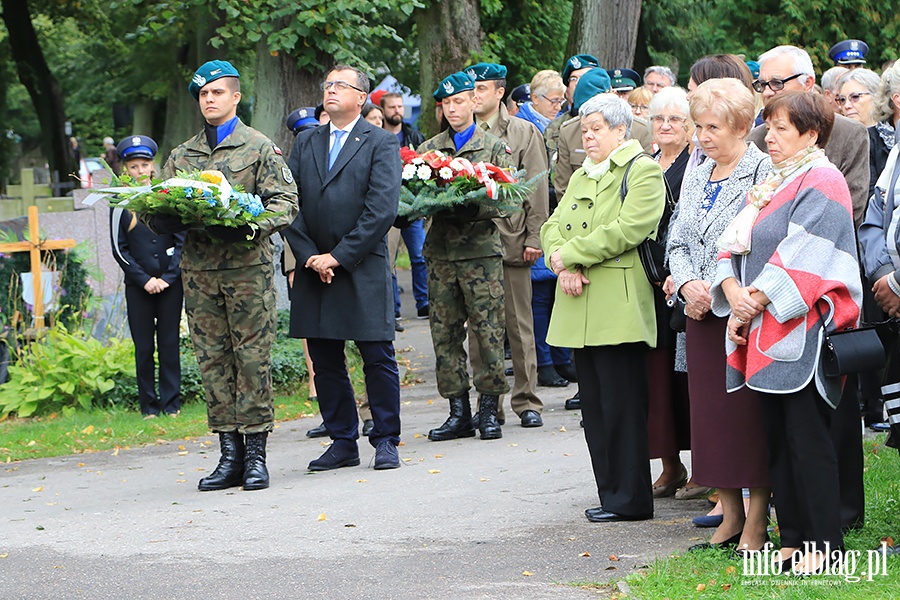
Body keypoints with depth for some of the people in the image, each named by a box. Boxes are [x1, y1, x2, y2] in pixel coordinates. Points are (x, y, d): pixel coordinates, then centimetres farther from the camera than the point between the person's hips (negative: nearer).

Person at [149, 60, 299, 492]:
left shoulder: (259, 148, 4)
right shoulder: (181, 156, 17)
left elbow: (285, 202, -4)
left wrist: (250, 227, -22)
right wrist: (162, 221, -9)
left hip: (249, 266, -4)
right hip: (198, 269, 4)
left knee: (252, 358, -4)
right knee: (213, 360, 3)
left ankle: (255, 453, 0)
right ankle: (229, 453, 7)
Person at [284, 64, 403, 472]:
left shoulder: (381, 143, -1)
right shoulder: (305, 143, 13)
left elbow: (382, 210, -10)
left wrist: (339, 256, -13)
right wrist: (309, 256, -7)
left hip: (364, 269, -4)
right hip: (314, 270, 5)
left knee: (378, 358, -1)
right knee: (325, 361, 7)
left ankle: (386, 441, 9)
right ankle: (342, 442, 15)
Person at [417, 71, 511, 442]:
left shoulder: (495, 148, 7)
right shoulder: (429, 148, 15)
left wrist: (470, 210, -20)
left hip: (481, 249, -3)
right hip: (439, 251, 3)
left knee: (487, 332, -5)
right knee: (445, 334, 3)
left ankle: (489, 410, 4)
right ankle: (458, 412, 9)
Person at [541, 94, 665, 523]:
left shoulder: (643, 172, -3)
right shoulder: (581, 177, 22)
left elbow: (626, 230, -15)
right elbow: (554, 226, 14)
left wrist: (571, 254, -12)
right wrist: (565, 267, -6)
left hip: (619, 306, -8)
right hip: (581, 310, 8)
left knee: (621, 403, -6)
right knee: (593, 403, 8)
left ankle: (629, 498, -1)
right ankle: (610, 492, 14)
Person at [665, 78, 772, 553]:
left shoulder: (764, 172, -9)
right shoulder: (696, 178, 14)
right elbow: (677, 242, 15)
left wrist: (717, 292, -15)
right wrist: (687, 283, -5)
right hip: (702, 316, 7)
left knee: (750, 413, -4)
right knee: (710, 411, 8)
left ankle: (756, 523, 3)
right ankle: (730, 515, 17)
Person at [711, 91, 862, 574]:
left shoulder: (821, 183, -7)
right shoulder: (770, 185, 18)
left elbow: (802, 257, -16)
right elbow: (734, 243, 12)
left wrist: (756, 300, -15)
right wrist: (733, 290, -5)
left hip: (802, 330, -8)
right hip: (765, 334, 8)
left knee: (806, 438, -7)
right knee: (777, 438, 8)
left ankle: (822, 543, -2)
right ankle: (793, 538, 14)